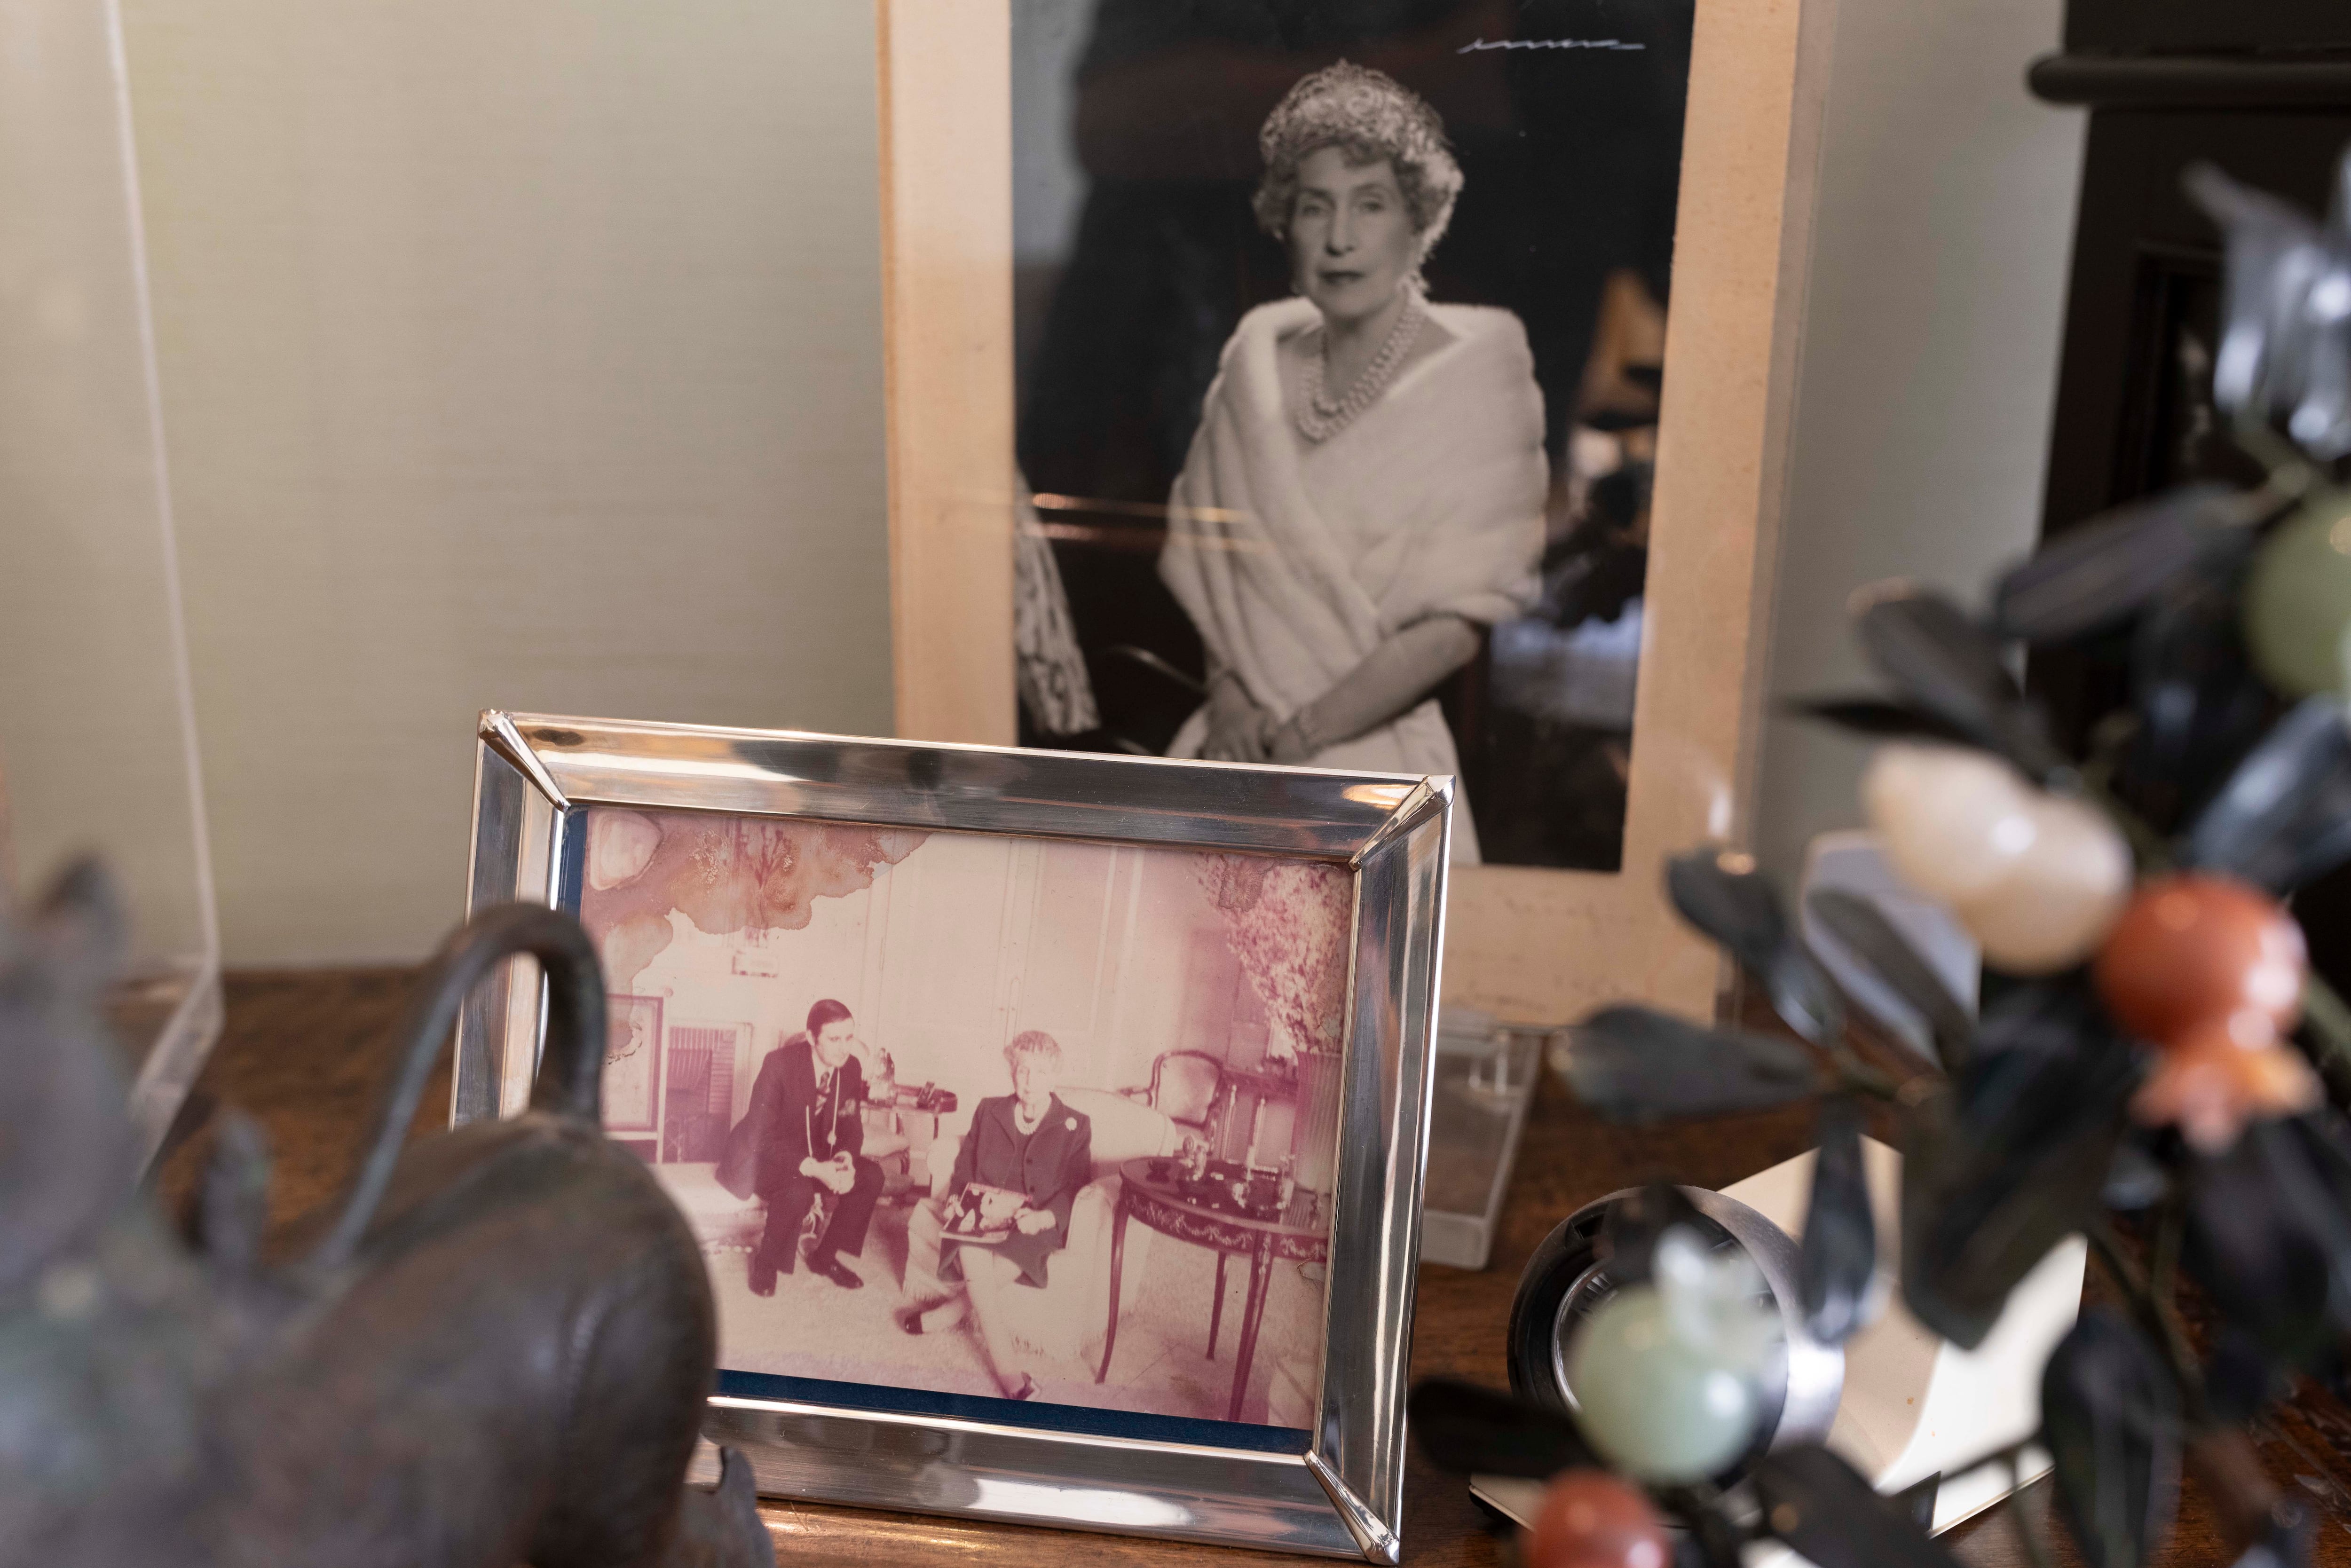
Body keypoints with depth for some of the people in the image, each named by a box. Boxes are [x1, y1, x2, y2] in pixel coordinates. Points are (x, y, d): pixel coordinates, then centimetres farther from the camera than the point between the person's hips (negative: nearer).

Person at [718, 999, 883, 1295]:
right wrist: (813, 1169, -41)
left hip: (813, 1154, 6)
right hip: (762, 1156, -6)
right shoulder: (779, 1063, -27)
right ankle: (766, 1262, -7)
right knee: (798, 1190, -36)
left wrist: (846, 1158, -26)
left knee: (871, 1176, -15)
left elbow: (851, 1128, 0)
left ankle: (825, 1256, 4)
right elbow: (762, 1137, -28)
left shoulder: (851, 1068, -10)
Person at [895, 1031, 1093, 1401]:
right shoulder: (988, 1111, 18)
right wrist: (955, 1199, -2)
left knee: (1003, 1267, -35)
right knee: (973, 1255, -33)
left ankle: (943, 1316, -16)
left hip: (1035, 1232, -2)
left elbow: (1074, 1190, 1)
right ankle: (1005, 1366, -29)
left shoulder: (1075, 1127, 7)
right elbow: (964, 1168, 19)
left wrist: (1045, 1217, -19)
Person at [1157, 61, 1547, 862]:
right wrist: (1228, 695, -7)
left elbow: (1461, 621, -13)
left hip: (1376, 749, -3)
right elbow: (1206, 549, 9)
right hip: (1240, 740, 3)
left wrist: (1297, 736, -14)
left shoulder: (1476, 369, -8)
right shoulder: (1258, 353, 4)